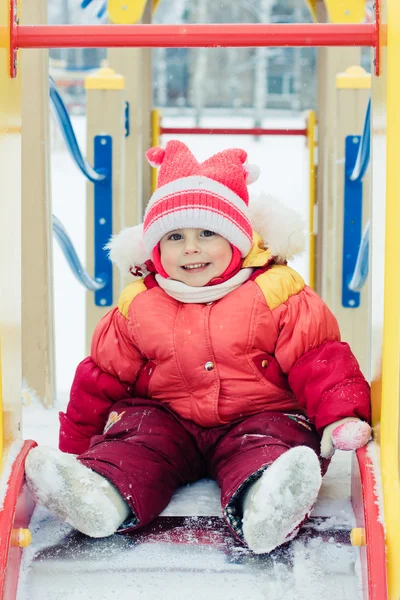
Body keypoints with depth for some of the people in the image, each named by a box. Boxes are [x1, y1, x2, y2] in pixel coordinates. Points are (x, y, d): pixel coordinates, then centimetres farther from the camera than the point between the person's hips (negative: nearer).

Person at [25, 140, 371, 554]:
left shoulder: (276, 295, -5)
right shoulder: (138, 307, 4)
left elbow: (319, 362, -7)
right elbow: (103, 375, 12)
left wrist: (341, 416, -21)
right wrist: (76, 442, 11)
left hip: (258, 419, -3)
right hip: (168, 420, 3)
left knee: (272, 440, -32)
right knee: (136, 433, -24)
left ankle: (265, 507, -65)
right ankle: (102, 495, -55)